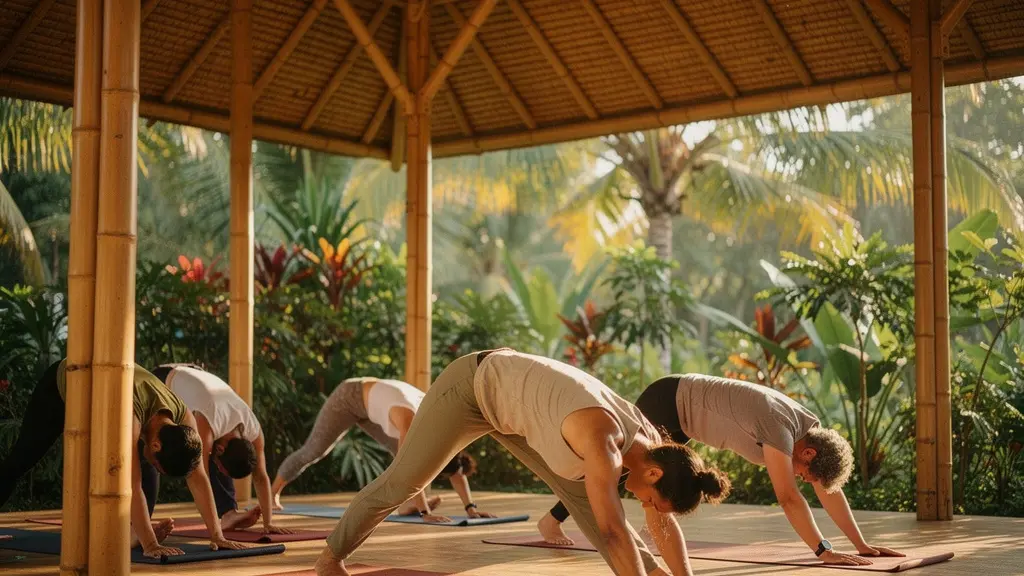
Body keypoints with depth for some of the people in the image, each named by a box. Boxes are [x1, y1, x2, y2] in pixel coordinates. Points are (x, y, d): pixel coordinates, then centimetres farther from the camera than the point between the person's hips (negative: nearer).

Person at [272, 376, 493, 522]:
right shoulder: (409, 420, -43)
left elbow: (456, 469, -19)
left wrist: (470, 507, -27)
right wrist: (425, 512, -51)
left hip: (368, 404, 6)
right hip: (348, 397, -6)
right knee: (313, 451, 5)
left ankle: (407, 503, -14)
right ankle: (273, 492, 25)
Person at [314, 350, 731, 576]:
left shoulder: (649, 442, -13)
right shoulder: (603, 441, -37)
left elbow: (663, 524, -3)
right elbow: (613, 530, -41)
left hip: (507, 401, 7)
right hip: (472, 385, -7)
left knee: (582, 494, -2)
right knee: (403, 480, 4)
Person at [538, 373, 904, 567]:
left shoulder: (810, 426, -8)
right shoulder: (780, 429, -33)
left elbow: (830, 491, -4)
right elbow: (789, 497, -38)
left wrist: (862, 544, -6)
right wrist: (823, 551, -40)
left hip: (683, 409, 9)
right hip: (667, 402, -9)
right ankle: (551, 520, 21)